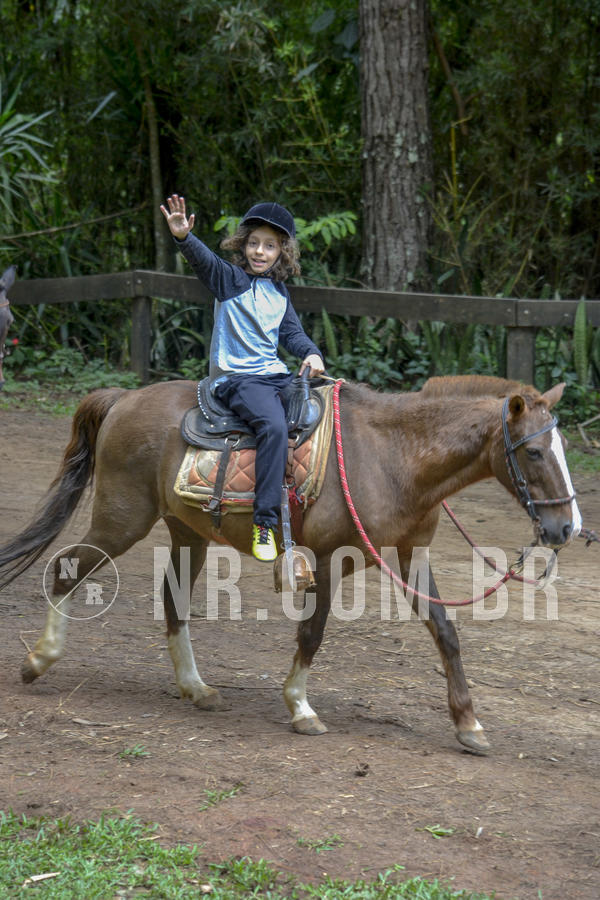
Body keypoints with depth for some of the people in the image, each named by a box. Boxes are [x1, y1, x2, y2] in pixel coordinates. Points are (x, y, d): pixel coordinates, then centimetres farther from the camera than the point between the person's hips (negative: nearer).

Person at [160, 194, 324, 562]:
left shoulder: (279, 291, 17)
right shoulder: (231, 279, -2)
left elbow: (292, 332, 23)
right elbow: (203, 259, -21)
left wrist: (311, 353, 2)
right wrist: (184, 237, -42)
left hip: (276, 376, 7)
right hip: (236, 377, -7)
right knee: (274, 426, -31)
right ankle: (265, 522, -32)